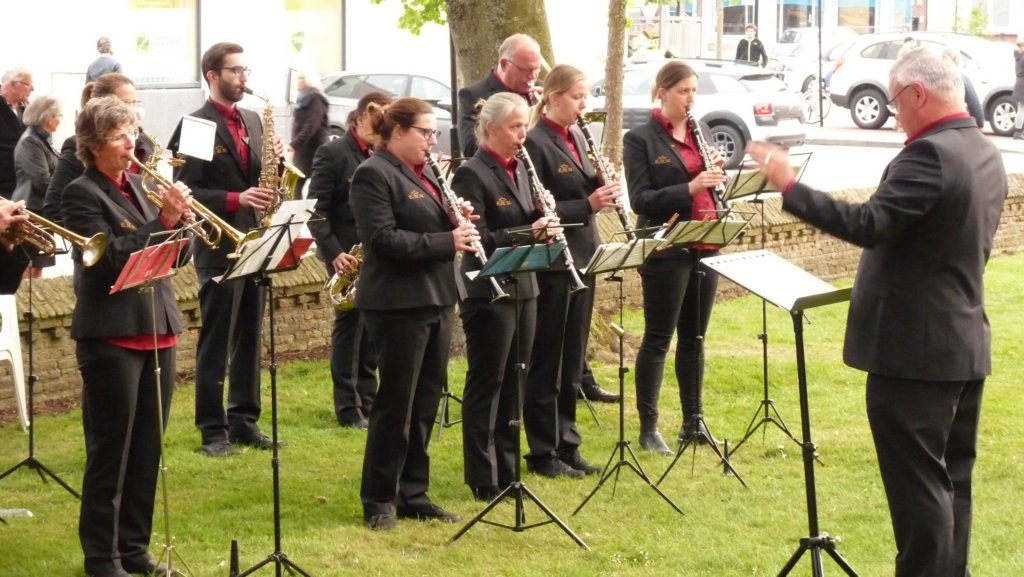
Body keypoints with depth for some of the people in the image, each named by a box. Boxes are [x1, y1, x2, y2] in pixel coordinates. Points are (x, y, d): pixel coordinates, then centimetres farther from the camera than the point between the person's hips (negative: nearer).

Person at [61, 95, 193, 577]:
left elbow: (175, 256, 13)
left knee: (147, 448, 11)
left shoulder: (139, 186, 13)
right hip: (111, 335, -7)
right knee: (110, 450, -1)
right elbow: (111, 257, -19)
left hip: (157, 329, 7)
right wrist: (163, 220, -22)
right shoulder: (81, 194, -7)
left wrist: (181, 220, -6)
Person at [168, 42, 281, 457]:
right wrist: (235, 199, -22)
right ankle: (212, 430, 5)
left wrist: (274, 159, -4)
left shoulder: (252, 120, 13)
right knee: (215, 343, -1)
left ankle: (244, 420, 19)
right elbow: (185, 191, -13)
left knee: (249, 340, 11)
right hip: (218, 246, -7)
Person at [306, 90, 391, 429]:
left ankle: (367, 401, 17)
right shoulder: (333, 153, -7)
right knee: (350, 322, -3)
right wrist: (333, 252, -19)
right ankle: (347, 408, 2)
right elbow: (316, 210, -12)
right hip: (348, 252, -5)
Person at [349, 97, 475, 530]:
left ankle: (412, 494, 19)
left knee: (426, 403, 11)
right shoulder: (373, 175, -11)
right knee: (396, 404, -2)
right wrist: (447, 242, -22)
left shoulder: (424, 174, 16)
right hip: (398, 304, -9)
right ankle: (379, 500, 8)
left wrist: (459, 222, 2)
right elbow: (384, 239, -21)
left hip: (436, 300, 9)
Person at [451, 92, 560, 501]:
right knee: (486, 383, -1)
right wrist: (530, 233, -26)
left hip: (522, 287, 8)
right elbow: (480, 240, -19)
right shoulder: (471, 175, -12)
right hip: (488, 293, -8)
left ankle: (507, 469, 20)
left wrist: (544, 224, -5)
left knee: (513, 383, 12)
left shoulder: (519, 168, 12)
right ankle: (483, 478, 4)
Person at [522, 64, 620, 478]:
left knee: (572, 361, 13)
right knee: (546, 362, 1)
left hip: (582, 258, 8)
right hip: (551, 266, -8)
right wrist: (588, 204, -24)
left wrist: (603, 188, -4)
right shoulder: (535, 143, -13)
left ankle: (566, 445, 21)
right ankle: (542, 452, 8)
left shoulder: (576, 137, 11)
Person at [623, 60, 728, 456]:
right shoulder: (640, 139, -6)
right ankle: (648, 427, 5)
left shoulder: (699, 134, 12)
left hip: (704, 247, 6)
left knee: (694, 338, 12)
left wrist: (717, 172, -6)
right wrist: (690, 188, -24)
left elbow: (717, 188, 16)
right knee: (658, 338, -1)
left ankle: (693, 421, 19)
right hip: (666, 249, -6)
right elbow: (641, 199, -13)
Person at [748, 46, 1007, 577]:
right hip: (965, 344, 10)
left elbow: (867, 225, -29)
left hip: (915, 348, -10)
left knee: (918, 485, -4)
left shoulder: (930, 154, -20)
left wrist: (790, 186, -25)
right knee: (951, 479, 16)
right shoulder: (986, 154, 11)